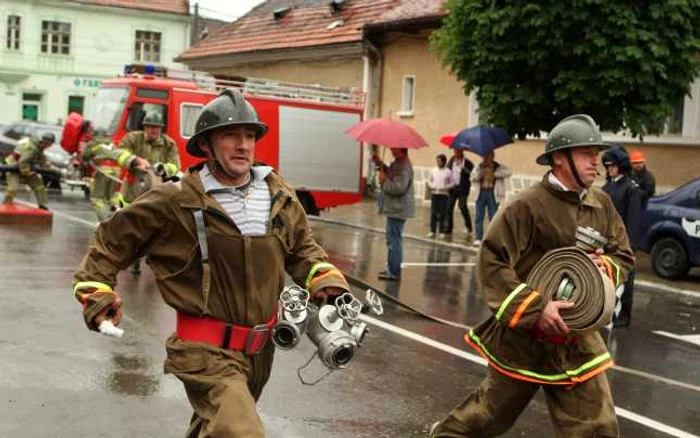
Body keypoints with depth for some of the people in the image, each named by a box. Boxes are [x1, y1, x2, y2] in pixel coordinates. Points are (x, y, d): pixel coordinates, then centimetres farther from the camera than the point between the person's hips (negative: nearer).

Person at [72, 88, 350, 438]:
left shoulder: (278, 195, 1)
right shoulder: (176, 202, -14)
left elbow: (302, 249, 16)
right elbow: (112, 241, -2)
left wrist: (326, 281, -1)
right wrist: (97, 292, -9)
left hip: (260, 351, 6)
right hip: (209, 354, -6)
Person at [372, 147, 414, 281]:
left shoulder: (404, 166, -21)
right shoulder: (397, 163, 11)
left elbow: (399, 188, -27)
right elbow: (390, 176, 24)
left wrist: (384, 180, -16)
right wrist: (380, 164, 12)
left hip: (398, 209, -11)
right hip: (394, 208, 11)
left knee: (394, 240, -6)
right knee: (393, 239, 20)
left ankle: (393, 272, -1)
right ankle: (392, 269, 31)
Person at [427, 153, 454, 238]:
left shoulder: (448, 172, -2)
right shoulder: (433, 170, 5)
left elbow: (452, 183, 1)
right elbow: (429, 180, 13)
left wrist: (446, 187, -13)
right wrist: (431, 185, -6)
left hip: (443, 195, -2)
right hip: (434, 194, 2)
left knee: (443, 214, 0)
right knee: (433, 213, 3)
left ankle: (442, 231, 8)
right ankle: (432, 230, 9)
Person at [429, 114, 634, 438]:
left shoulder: (602, 206, 3)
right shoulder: (529, 205, -17)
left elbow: (624, 255, 15)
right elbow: (491, 263, -21)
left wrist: (606, 265, -9)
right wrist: (535, 307, -27)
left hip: (577, 340, 5)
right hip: (524, 336, -5)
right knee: (493, 411, 15)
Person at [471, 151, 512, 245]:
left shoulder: (498, 167, 0)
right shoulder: (480, 167, 8)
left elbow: (509, 172, -15)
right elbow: (473, 178, 2)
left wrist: (494, 174, -16)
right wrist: (481, 172, -15)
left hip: (492, 194, -2)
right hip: (481, 193, 2)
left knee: (493, 218, 1)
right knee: (479, 217, 0)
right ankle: (478, 238, 4)